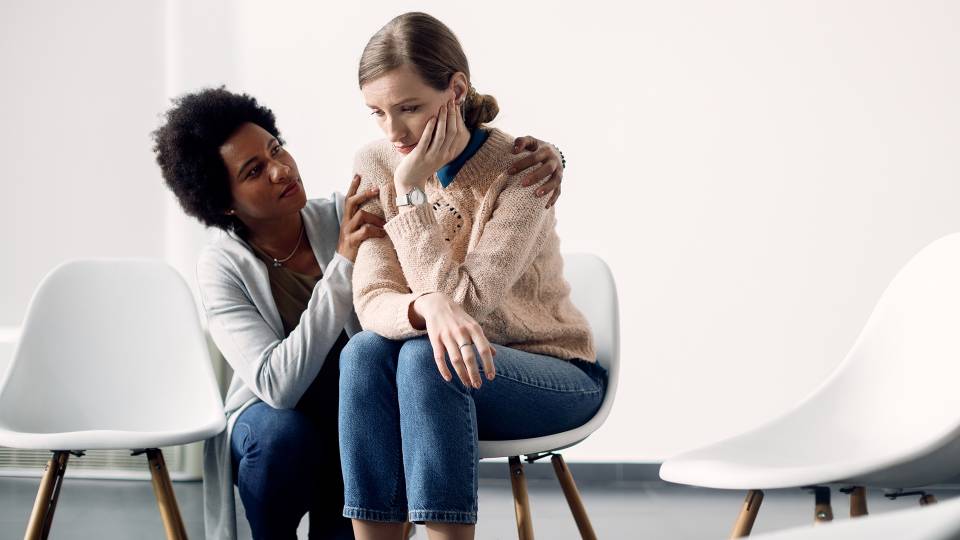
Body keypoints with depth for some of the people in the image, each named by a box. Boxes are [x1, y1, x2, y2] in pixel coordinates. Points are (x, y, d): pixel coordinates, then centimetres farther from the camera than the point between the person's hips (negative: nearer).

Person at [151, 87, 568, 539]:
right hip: (275, 430, 0)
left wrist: (535, 161, -28)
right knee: (282, 431, -34)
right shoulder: (223, 268, -15)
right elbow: (278, 385, -29)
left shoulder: (350, 217, -10)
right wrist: (343, 263, -33)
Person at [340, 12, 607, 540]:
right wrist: (427, 308, -37)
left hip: (556, 377, -4)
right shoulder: (375, 166, -5)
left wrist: (412, 190, -24)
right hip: (443, 370, 4)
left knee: (424, 356, -33)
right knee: (364, 351, -28)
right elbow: (372, 301, -14)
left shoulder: (520, 171, -18)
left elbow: (464, 298, -24)